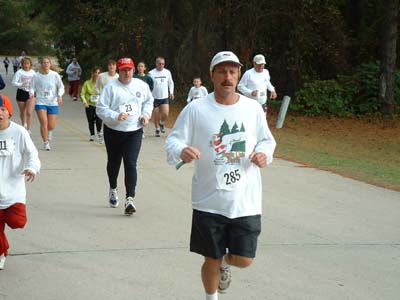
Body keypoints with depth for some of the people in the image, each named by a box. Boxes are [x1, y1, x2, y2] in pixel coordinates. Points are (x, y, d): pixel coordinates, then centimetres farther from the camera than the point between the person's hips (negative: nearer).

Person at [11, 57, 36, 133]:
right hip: (21, 93, 0)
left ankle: (28, 130, -11)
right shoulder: (19, 72, -7)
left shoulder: (33, 72, 2)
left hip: (30, 93, 0)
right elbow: (13, 82, -10)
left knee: (29, 113, -12)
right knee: (22, 112, 16)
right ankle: (23, 125, 43)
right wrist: (21, 84, -24)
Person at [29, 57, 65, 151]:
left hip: (53, 103, 1)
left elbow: (61, 87, 3)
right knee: (44, 123, -14)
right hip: (40, 102, -1)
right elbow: (32, 87, 5)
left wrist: (60, 95, -16)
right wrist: (32, 93, -17)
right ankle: (46, 143, 1)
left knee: (51, 126, 1)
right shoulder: (36, 76, -1)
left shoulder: (55, 75, -2)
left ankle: (49, 132, 40)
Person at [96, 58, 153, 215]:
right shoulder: (111, 87, -9)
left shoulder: (141, 85, 2)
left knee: (131, 164, -14)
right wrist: (116, 116, -27)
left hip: (134, 132, 0)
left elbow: (148, 101, 21)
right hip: (113, 131, 0)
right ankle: (113, 190, 44)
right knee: (113, 163, 17)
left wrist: (146, 114, 4)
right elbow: (100, 108, -12)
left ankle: (129, 198, -17)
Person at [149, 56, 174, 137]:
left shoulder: (167, 72, 3)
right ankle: (157, 129, 25)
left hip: (165, 97, 1)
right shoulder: (151, 73, -6)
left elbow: (170, 82, 17)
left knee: (165, 114, -13)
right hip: (155, 97, -1)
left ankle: (161, 123, 18)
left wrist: (171, 92, 7)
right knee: (156, 116, 4)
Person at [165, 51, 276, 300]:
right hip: (209, 201, -1)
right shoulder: (195, 109, -5)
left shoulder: (253, 108, 2)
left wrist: (264, 154, -8)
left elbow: (267, 140, 15)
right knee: (211, 260, 7)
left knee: (243, 259, 1)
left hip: (246, 201, 2)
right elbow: (172, 141, -5)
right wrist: (181, 151, -28)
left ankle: (225, 262, 39)